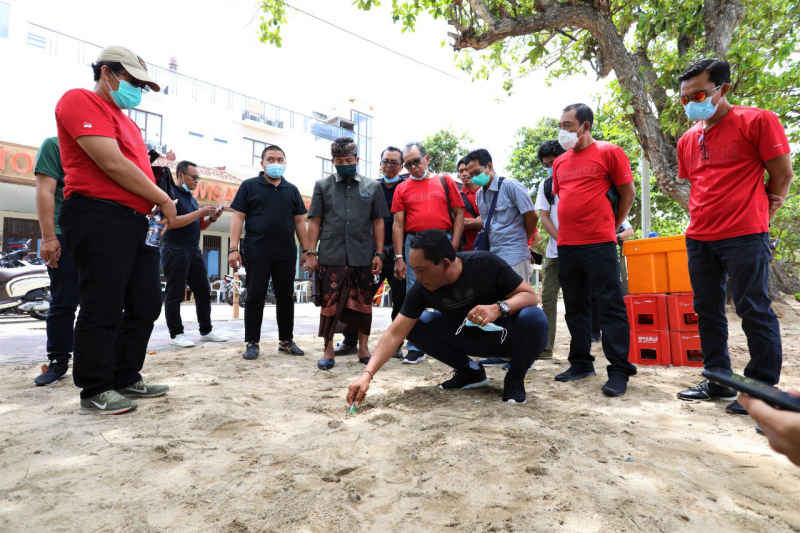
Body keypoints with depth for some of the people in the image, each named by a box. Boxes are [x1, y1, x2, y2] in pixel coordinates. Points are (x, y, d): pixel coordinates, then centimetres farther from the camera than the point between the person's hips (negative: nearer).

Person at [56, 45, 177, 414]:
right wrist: (163, 199, -7)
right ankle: (95, 390, 11)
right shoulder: (80, 101, -2)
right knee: (104, 308, -4)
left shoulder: (126, 120, 26)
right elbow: (112, 164, -14)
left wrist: (157, 206, 7)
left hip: (137, 222, 9)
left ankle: (127, 378, 22)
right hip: (99, 217, -9)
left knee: (146, 304, 10)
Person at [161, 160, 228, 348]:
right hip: (175, 251, -8)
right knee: (175, 295, 0)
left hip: (194, 251, 8)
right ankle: (176, 334, 9)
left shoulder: (190, 197, 19)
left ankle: (206, 331, 15)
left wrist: (211, 218, 4)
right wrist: (200, 212, -18)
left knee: (203, 292, 7)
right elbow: (172, 222, -19)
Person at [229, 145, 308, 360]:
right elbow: (238, 217, 1)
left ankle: (286, 340, 20)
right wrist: (234, 248, -9)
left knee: (286, 297, 8)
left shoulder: (292, 190, 16)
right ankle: (252, 342, 11)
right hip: (256, 252, -3)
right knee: (255, 297, 0)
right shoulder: (249, 186, 7)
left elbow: (300, 221, 14)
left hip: (286, 253, 3)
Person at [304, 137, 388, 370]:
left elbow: (378, 222, 8)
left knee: (363, 304, 7)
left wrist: (379, 254, 1)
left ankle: (363, 347, 21)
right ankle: (328, 350, 14)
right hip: (331, 257, 0)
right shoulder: (323, 185, 9)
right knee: (329, 304, 1)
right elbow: (314, 221, 7)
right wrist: (310, 252, 0)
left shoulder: (372, 187, 10)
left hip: (363, 256, 1)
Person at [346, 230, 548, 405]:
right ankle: (470, 372, 4)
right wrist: (367, 374, -27)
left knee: (534, 317, -35)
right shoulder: (422, 289, -17)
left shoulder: (485, 264, -26)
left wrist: (498, 308, -40)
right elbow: (395, 333, -17)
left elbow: (530, 295, -19)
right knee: (416, 324, -15)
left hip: (506, 334, -3)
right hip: (470, 338, 3)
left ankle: (515, 377, -5)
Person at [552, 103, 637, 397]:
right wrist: (567, 228, 16)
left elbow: (627, 193, 3)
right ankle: (581, 363, 23)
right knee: (575, 307, 11)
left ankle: (619, 370, 3)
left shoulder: (609, 152, 0)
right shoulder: (560, 162, 16)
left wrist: (612, 226, 4)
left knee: (610, 305, -4)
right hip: (566, 244, 6)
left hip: (599, 243, -6)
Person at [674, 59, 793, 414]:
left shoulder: (756, 121, -4)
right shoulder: (688, 139, 13)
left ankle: (763, 388, 12)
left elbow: (782, 174, -1)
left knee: (754, 311, 0)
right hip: (699, 238, 7)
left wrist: (758, 215, 4)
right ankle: (718, 380, 24)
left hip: (745, 237, -6)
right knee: (707, 311, 11)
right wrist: (704, 217, 12)